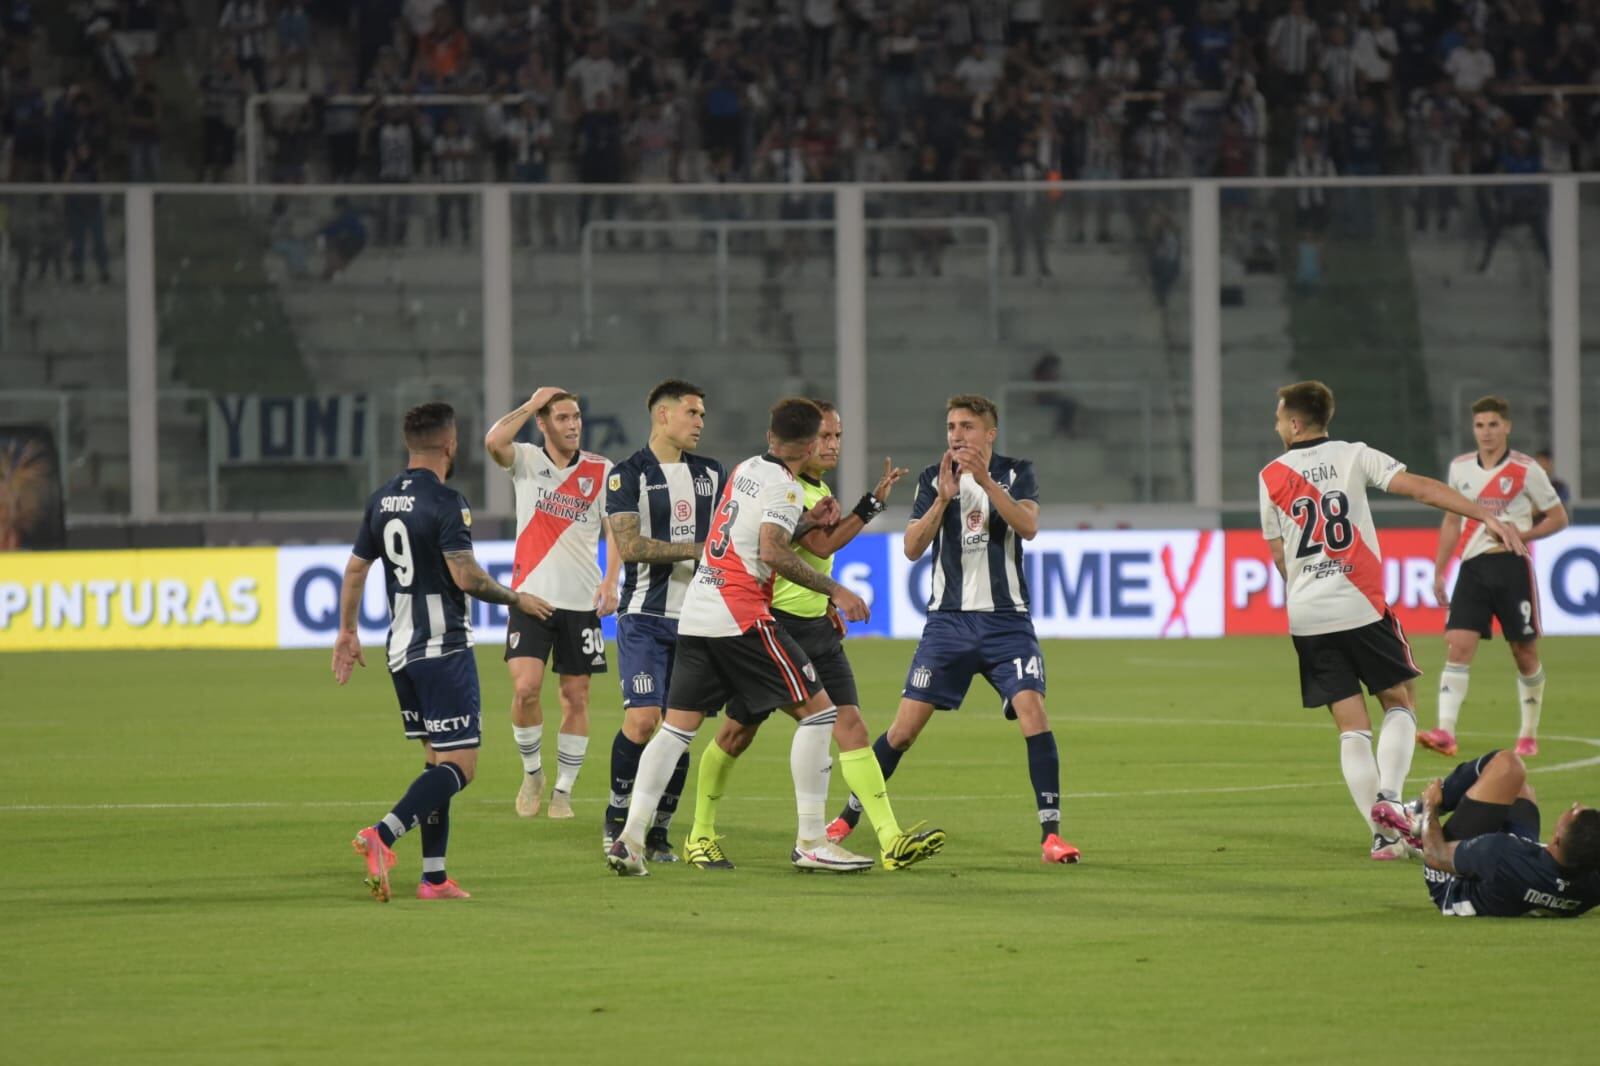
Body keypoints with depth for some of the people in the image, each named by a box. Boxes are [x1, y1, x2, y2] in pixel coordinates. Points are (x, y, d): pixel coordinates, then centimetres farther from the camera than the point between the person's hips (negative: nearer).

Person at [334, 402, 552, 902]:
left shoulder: (381, 500, 9)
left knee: (436, 759, 15)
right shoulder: (446, 503, -14)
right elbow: (466, 577, -20)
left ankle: (434, 876, 11)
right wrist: (517, 599, -5)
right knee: (459, 764, -7)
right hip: (443, 648, -8)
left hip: (401, 650, 8)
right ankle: (382, 835, -25)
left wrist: (347, 631, 27)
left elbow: (355, 567, 16)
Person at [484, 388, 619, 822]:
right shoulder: (526, 461, 1)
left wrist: (611, 581, -10)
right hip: (531, 595, -1)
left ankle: (563, 790, 13)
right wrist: (532, 404, -12)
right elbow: (494, 442, -19)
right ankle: (532, 771, 9)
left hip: (581, 602, 1)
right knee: (525, 688, -14)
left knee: (576, 697, 2)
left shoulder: (601, 471, 2)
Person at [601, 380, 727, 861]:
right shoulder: (629, 474, -5)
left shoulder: (711, 474, 13)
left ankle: (658, 833, 11)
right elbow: (629, 546, -14)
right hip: (644, 617, -5)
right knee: (641, 720, -14)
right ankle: (617, 816, 6)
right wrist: (696, 550, -16)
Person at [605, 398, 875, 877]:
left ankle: (630, 837, -5)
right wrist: (834, 590, -16)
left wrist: (807, 522, 22)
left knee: (676, 726, 7)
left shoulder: (745, 470, 17)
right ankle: (810, 842, -3)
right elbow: (772, 553, -20)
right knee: (818, 711, 0)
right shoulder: (782, 486, -8)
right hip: (739, 617, -8)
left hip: (695, 616, 8)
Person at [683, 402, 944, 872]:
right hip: (773, 622, -7)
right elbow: (821, 544, -24)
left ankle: (892, 840, -17)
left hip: (815, 626, 7)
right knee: (738, 732, 4)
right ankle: (701, 836, 21)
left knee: (850, 723, -7)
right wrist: (874, 502, -22)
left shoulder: (821, 489, 13)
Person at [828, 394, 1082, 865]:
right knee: (904, 727, -2)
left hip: (1006, 620, -1)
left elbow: (1028, 526, -17)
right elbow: (912, 548, -5)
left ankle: (1050, 834, -16)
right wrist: (943, 498, -18)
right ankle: (847, 818, 14)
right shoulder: (934, 479, 5)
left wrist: (986, 481, -28)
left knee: (1032, 709, -20)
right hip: (948, 619, 1)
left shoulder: (1014, 472, 1)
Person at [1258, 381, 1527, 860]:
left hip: (1307, 619, 2)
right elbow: (1420, 487, -10)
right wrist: (1486, 516, -13)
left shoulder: (1271, 476, 6)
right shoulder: (1354, 456, 1)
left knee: (1352, 728, 5)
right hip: (1361, 608, -2)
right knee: (1400, 704, 13)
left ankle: (1382, 835, -3)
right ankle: (1387, 795, -10)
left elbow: (1278, 555, 11)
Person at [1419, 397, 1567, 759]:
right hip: (1473, 567, 3)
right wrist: (1438, 572, 15)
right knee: (1457, 646, -13)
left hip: (1512, 567, -3)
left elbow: (1558, 518, 1)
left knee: (1525, 654, 5)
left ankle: (1529, 735, 19)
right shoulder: (1460, 468, 8)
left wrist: (1521, 535, -15)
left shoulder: (1526, 470, -4)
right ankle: (1445, 732, -21)